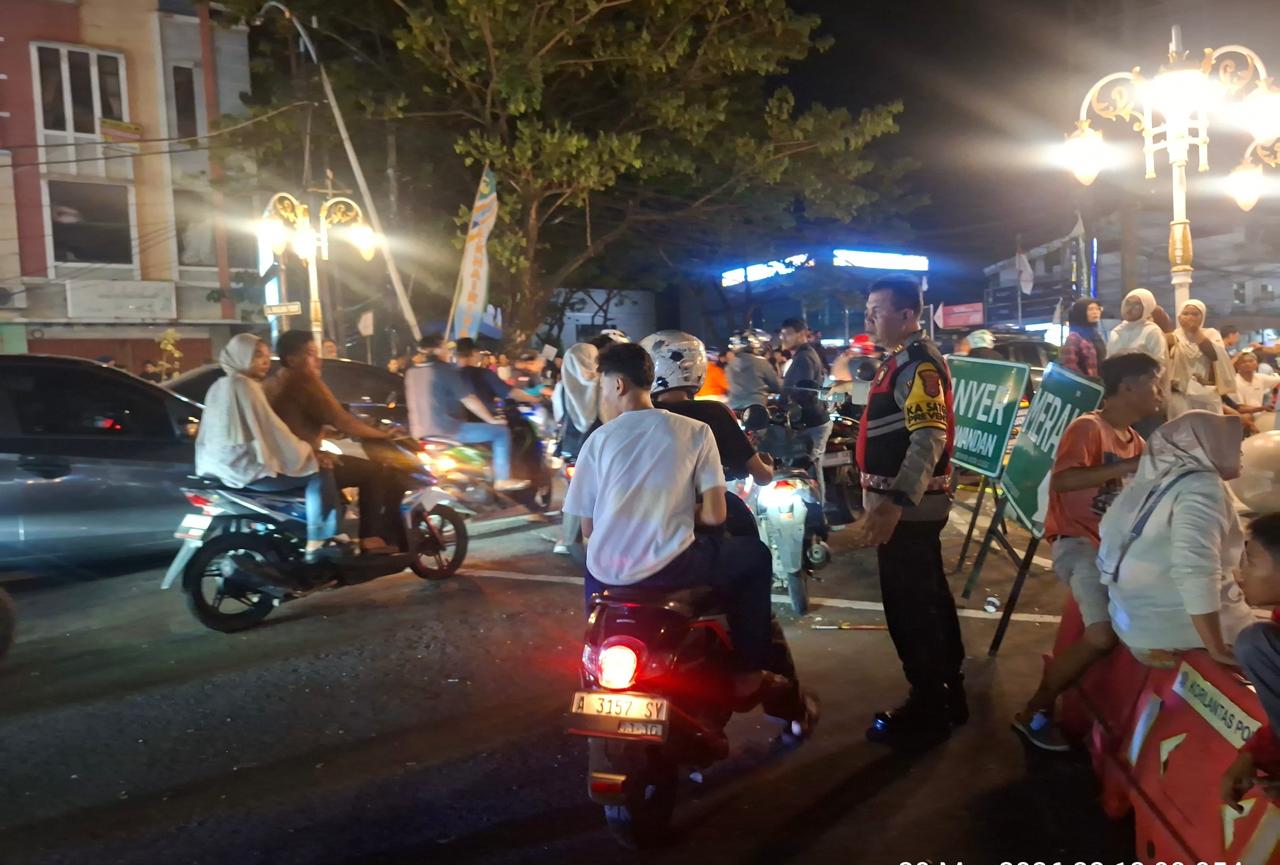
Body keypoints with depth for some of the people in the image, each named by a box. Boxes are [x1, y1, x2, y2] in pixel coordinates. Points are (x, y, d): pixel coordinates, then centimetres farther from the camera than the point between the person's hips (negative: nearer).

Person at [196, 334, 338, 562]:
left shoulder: (218, 386, 15)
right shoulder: (245, 386, -14)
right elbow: (270, 430, -16)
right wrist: (306, 450, -5)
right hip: (246, 467, -10)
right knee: (318, 473, -6)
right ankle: (317, 544, -9)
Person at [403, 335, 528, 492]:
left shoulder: (411, 372, 10)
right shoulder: (445, 370, -11)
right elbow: (469, 401, -10)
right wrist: (492, 420, 2)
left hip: (420, 433, 8)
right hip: (446, 430, -8)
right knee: (501, 431, 2)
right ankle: (502, 480, 2)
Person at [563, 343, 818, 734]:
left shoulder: (599, 440, 4)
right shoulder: (695, 431, 2)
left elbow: (587, 528, 5)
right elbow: (715, 515, -4)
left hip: (608, 572, 3)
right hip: (668, 566, -2)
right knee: (755, 556, 22)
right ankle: (749, 675, 18)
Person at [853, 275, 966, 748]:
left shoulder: (918, 363, -18)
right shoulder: (906, 358, 15)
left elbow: (929, 440, -30)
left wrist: (895, 504, -41)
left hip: (907, 507, -11)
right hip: (911, 503, 11)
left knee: (910, 607, -3)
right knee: (929, 598, 18)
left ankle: (928, 712, 9)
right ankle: (948, 695, 31)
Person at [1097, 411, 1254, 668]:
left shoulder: (1154, 478, 7)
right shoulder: (1201, 487, -18)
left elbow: (1111, 532, 17)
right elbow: (1197, 570, -30)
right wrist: (1218, 649, -25)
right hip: (1177, 627, -8)